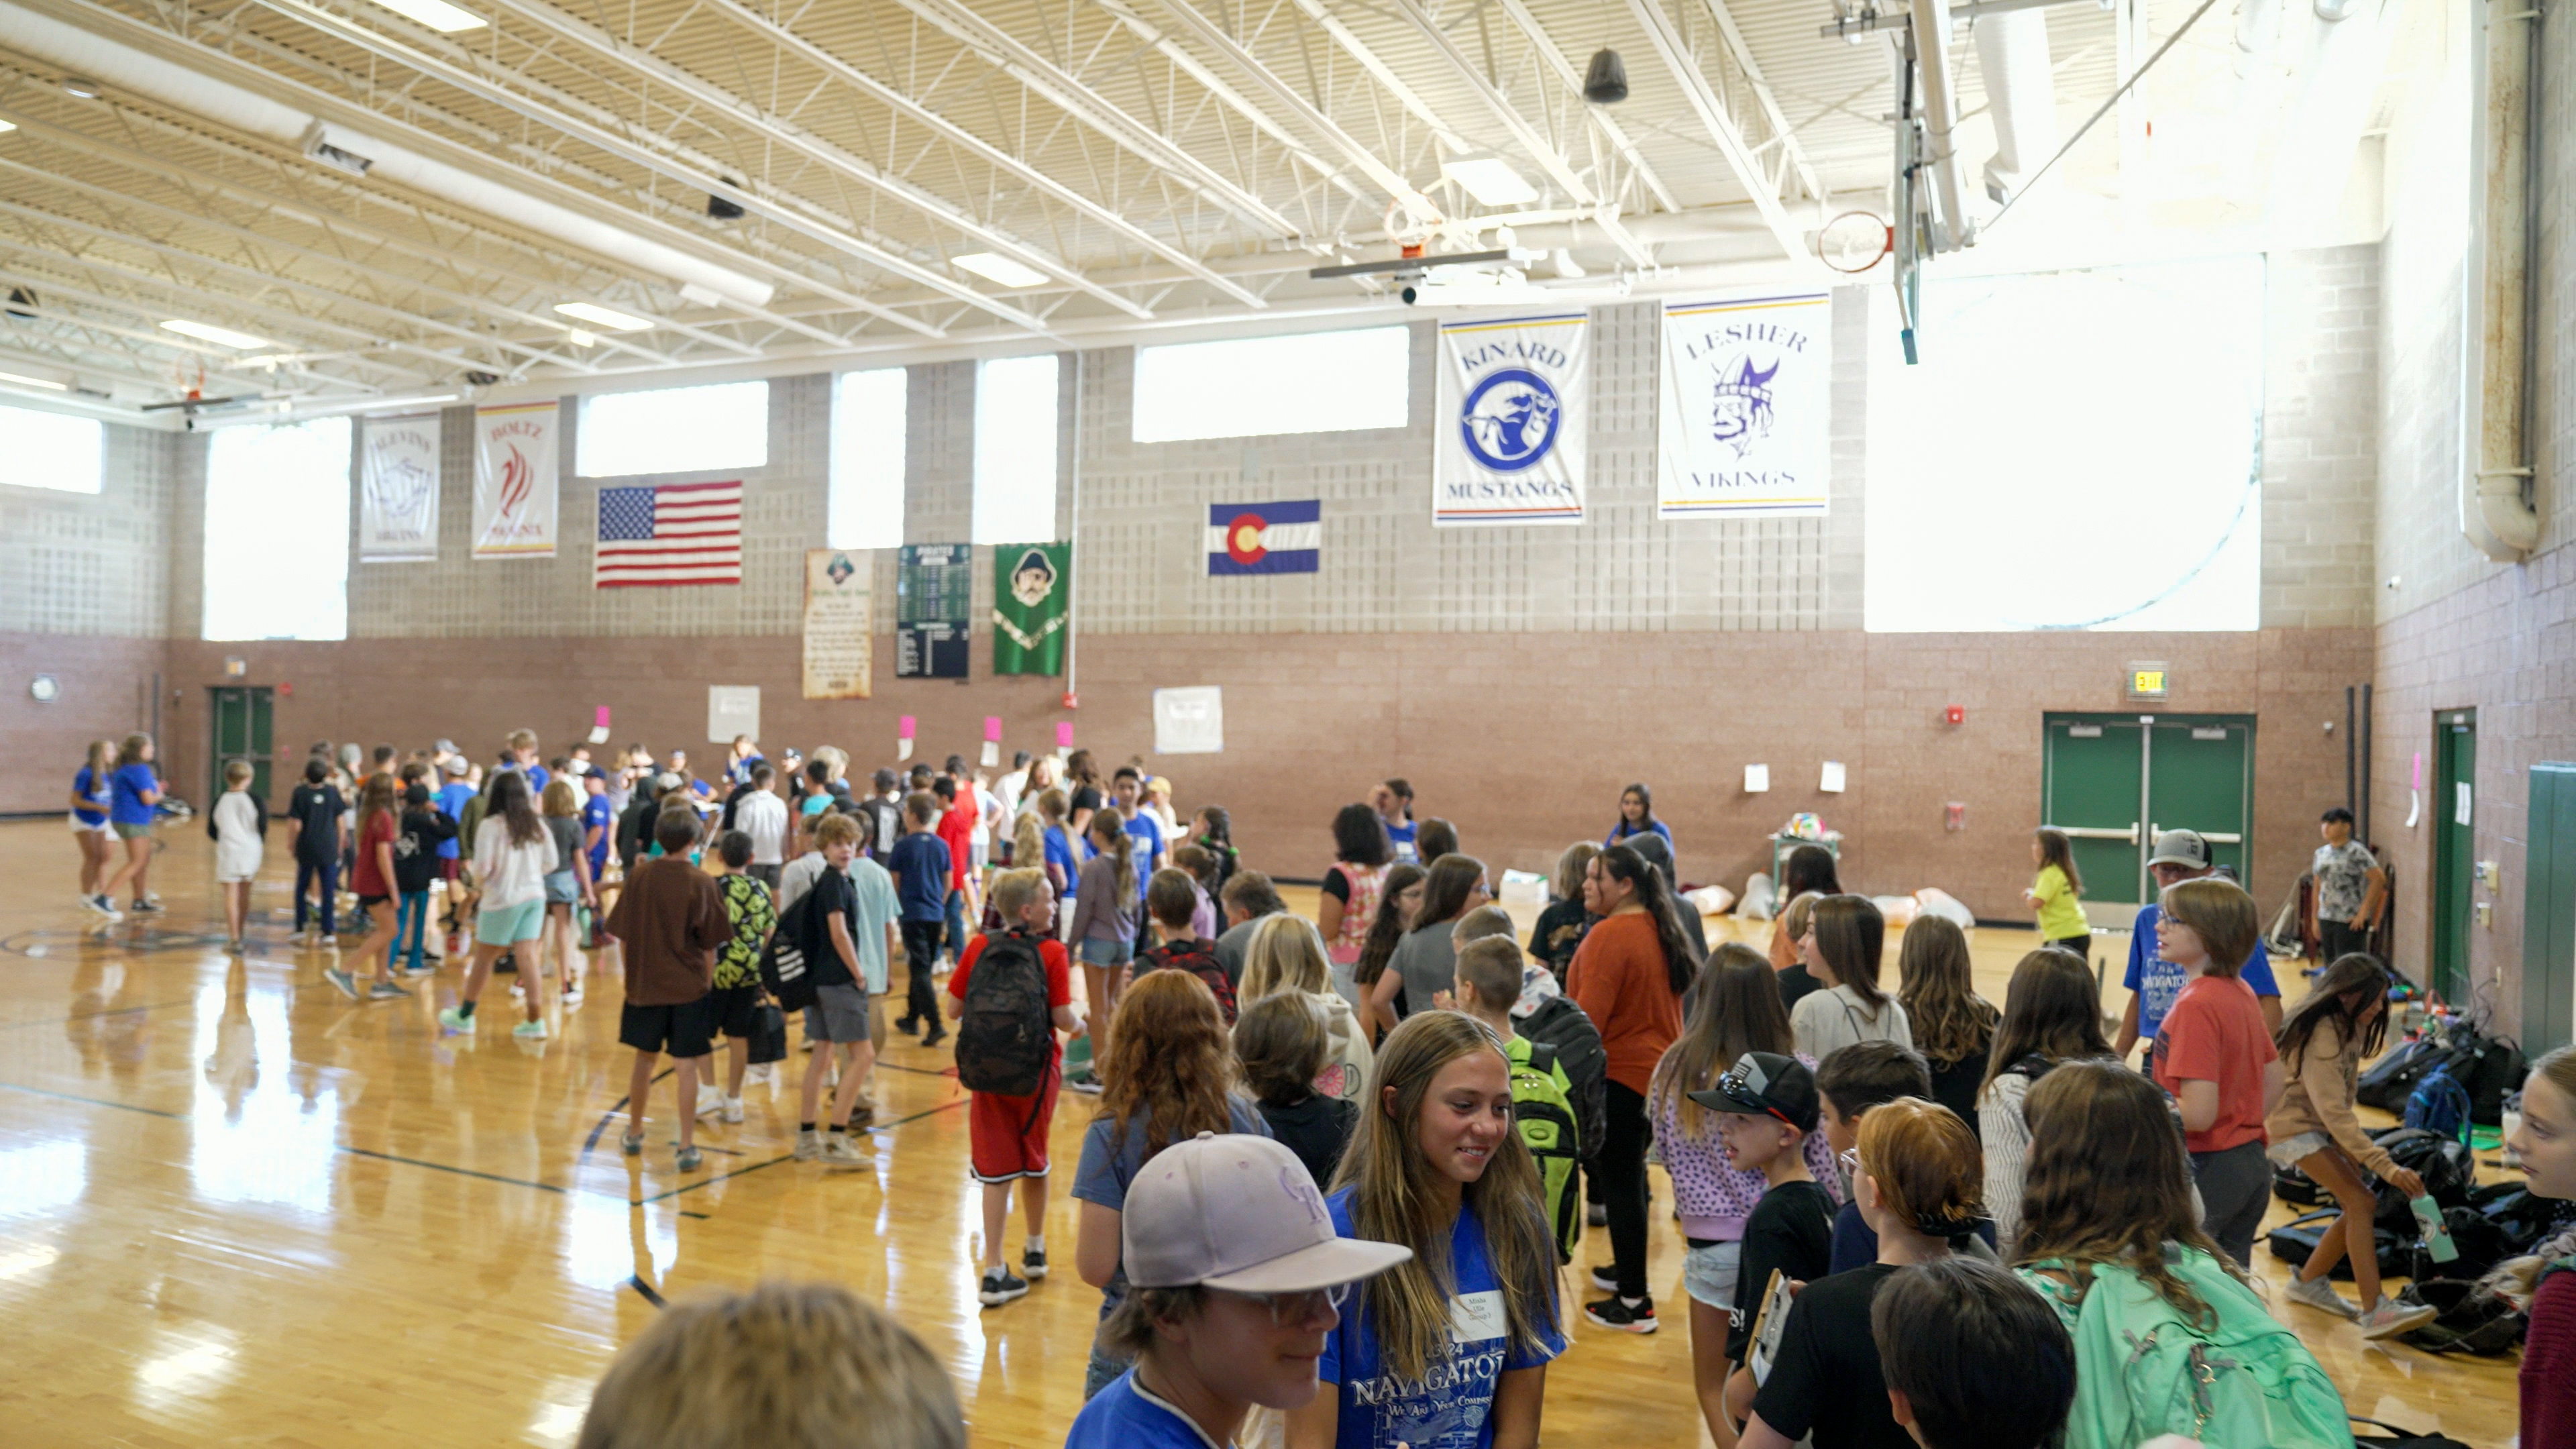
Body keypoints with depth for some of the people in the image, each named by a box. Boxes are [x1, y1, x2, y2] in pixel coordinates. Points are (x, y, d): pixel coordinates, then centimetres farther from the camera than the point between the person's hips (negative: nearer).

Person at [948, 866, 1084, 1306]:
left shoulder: (978, 947, 0)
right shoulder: (1052, 952, -11)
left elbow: (953, 1010, 2)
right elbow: (1064, 1019, -13)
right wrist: (1080, 1016, 9)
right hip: (1037, 1071, -2)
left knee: (996, 1170, 5)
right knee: (1034, 1160, 19)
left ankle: (994, 1273, 2)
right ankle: (1035, 1250, 36)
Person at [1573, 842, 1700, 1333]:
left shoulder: (1610, 936, -19)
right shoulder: (1661, 931, 9)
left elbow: (1589, 1016, -22)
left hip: (1618, 1075, -9)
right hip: (1658, 1068, 9)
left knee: (1620, 1182, -3)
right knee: (1629, 1175, 22)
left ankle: (1634, 1302, 3)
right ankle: (1628, 1267, 35)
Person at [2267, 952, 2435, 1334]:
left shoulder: (2352, 1025, 1)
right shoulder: (2322, 1034, -27)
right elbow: (2333, 1111, -31)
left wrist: (2349, 1147, 10)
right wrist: (2385, 1166, -33)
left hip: (2323, 1127, 9)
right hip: (2295, 1125, -9)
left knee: (2361, 1208, 4)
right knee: (2361, 1202, -18)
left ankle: (2309, 1282, 21)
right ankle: (2375, 1313, -20)